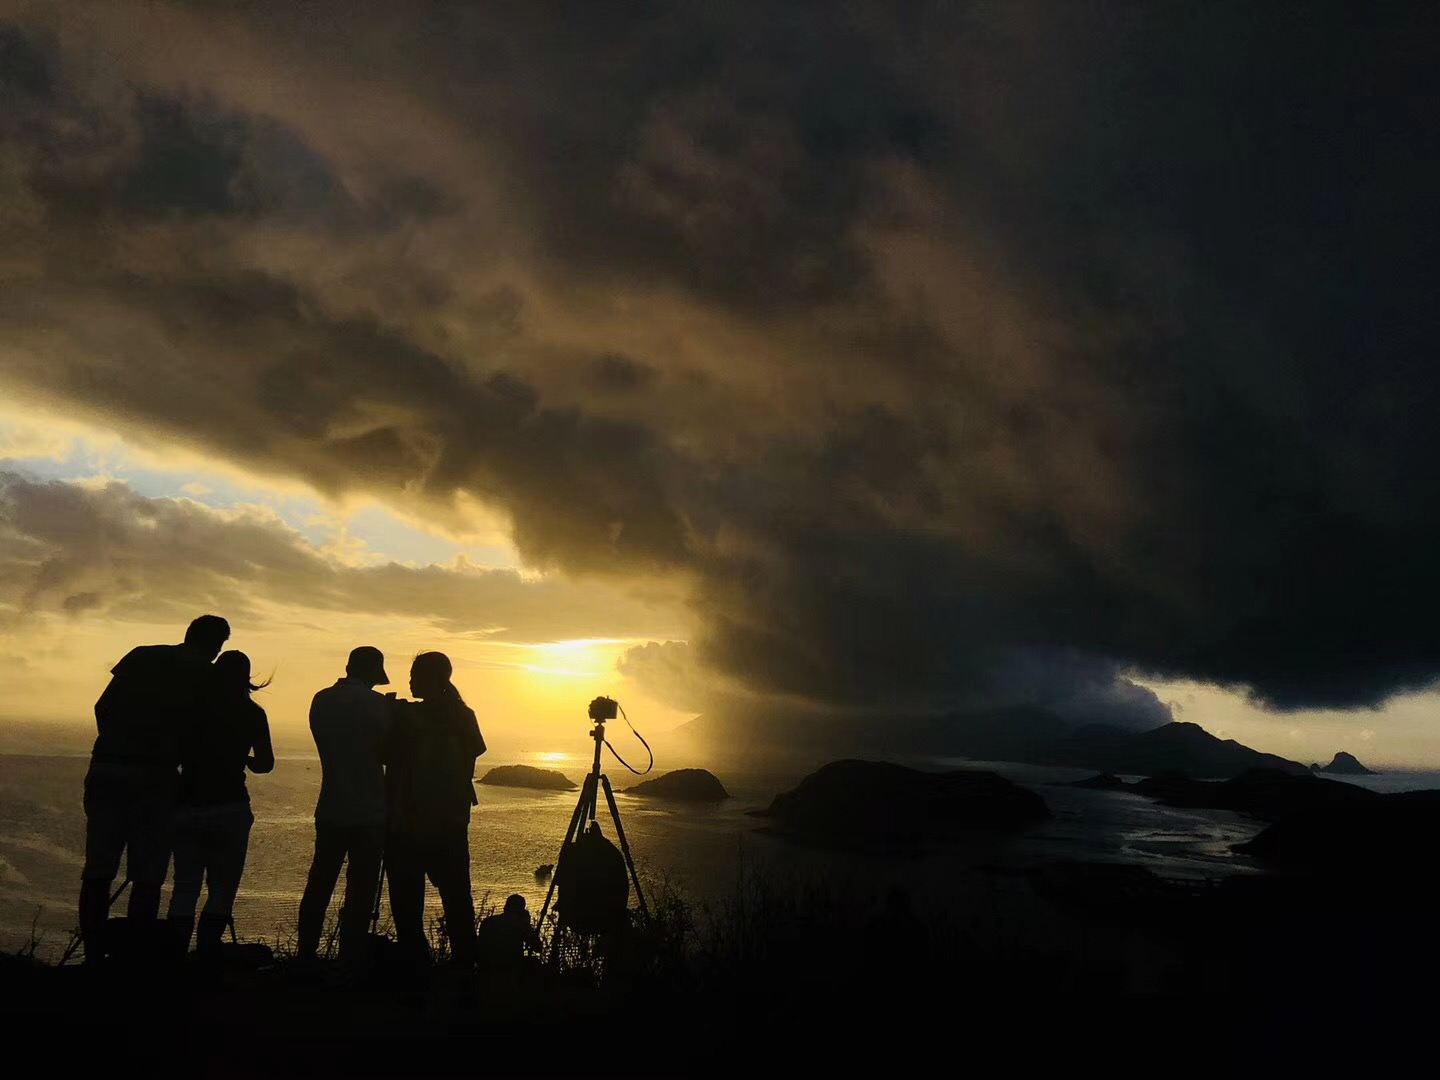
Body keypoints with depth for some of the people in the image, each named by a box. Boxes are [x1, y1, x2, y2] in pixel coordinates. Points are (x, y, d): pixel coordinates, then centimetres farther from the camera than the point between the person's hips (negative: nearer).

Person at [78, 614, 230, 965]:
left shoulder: (140, 656, 15)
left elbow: (102, 707, 12)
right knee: (147, 876, 1)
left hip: (106, 768, 4)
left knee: (98, 869, 8)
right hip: (153, 775, -4)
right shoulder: (205, 675, 5)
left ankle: (93, 955, 9)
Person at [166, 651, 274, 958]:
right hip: (230, 809, -2)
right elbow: (266, 763, 3)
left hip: (188, 806, 2)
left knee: (184, 888, 9)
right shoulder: (252, 713, 0)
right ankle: (204, 957, -5)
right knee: (222, 891, 5)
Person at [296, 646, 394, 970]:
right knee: (360, 889, 0)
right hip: (368, 812, -5)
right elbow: (387, 751, -6)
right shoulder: (374, 703, -11)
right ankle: (351, 959, 0)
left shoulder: (321, 700, 6)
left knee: (319, 883, 13)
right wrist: (389, 714, 9)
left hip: (330, 809, 5)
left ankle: (305, 954, 16)